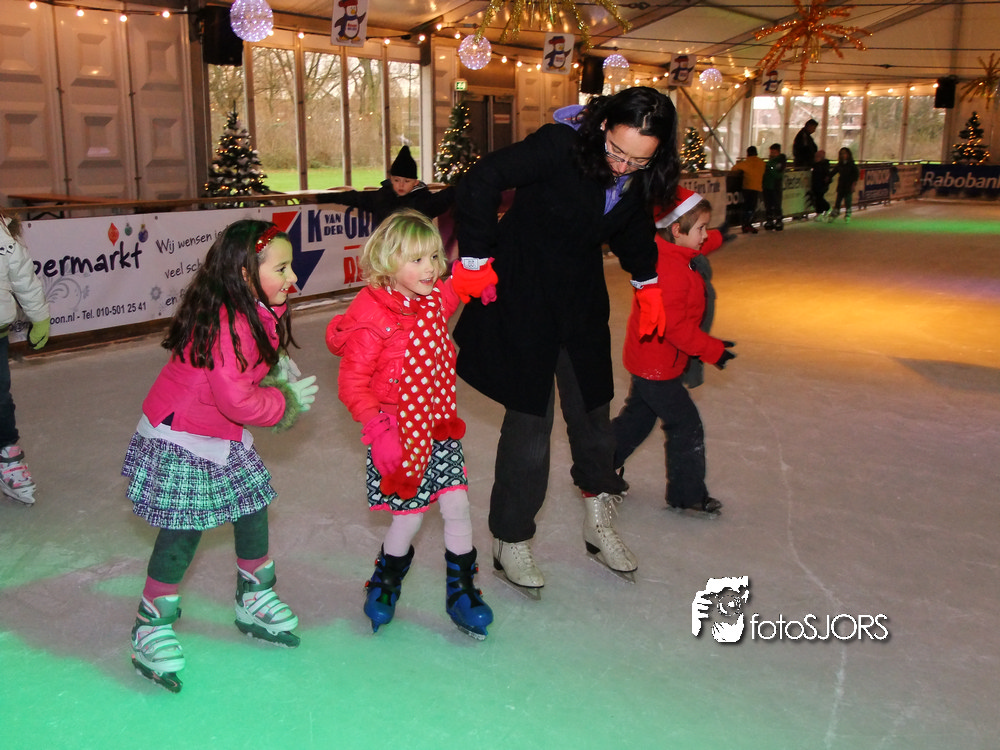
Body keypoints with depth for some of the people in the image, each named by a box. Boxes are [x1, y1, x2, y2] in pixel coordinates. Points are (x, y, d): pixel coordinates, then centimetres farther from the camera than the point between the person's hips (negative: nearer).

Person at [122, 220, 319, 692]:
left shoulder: (258, 315, 0)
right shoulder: (227, 325, -31)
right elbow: (236, 401, -32)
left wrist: (275, 370, -3)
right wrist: (286, 402, -17)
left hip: (225, 440, 10)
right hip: (180, 441, -9)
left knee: (253, 511, 15)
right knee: (182, 534, -2)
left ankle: (255, 602, 35)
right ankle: (151, 630, 16)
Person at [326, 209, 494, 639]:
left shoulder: (435, 300, 1)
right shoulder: (373, 321, -20)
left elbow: (456, 288, 27)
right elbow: (352, 383, -17)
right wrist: (379, 430, -25)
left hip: (439, 426, 6)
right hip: (398, 434, -5)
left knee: (457, 505, 2)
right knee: (409, 515, 3)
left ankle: (461, 589, 20)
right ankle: (385, 583, 32)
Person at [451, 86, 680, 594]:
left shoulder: (641, 178, -6)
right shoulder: (560, 144, -25)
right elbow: (479, 184, -24)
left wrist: (646, 282, 14)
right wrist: (477, 259, -19)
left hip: (582, 299, 6)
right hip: (523, 294, -6)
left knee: (592, 412, 14)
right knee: (529, 421, -2)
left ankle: (599, 522, 35)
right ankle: (511, 542, 16)